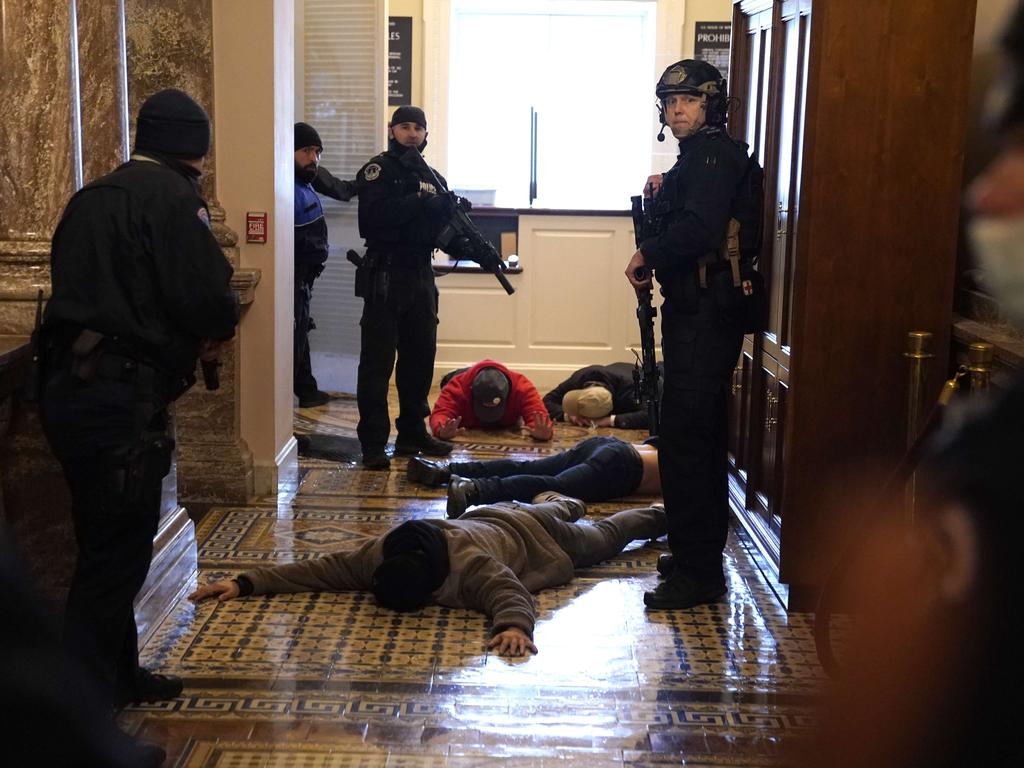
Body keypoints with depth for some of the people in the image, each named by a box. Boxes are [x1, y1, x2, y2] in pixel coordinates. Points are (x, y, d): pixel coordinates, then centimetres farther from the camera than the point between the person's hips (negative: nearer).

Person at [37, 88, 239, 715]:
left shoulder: (91, 198, 19)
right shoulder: (171, 196, -8)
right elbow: (208, 298, -17)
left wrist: (181, 352, 15)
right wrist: (215, 334, 7)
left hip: (69, 384, 9)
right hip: (122, 398, -9)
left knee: (108, 544, 19)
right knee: (117, 554, -3)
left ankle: (120, 675, 31)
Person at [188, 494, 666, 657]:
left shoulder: (471, 566, -48)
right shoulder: (380, 554, -32)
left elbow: (511, 594, -58)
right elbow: (325, 569, -34)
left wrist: (514, 626, -80)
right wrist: (247, 583, -42)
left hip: (526, 532, -4)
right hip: (486, 519, 4)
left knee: (601, 539, 25)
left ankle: (658, 514, 52)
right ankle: (560, 502, 70)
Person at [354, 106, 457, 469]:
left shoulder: (431, 177, 16)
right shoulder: (377, 170, -4)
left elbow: (442, 228, 16)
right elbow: (373, 215, -20)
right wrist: (417, 202, -23)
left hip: (421, 277, 7)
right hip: (385, 278, -7)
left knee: (420, 358, 12)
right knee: (377, 362, -5)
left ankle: (413, 434, 24)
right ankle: (373, 444, -4)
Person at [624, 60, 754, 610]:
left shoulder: (715, 154, -13)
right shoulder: (698, 156, 20)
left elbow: (697, 230, -27)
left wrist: (646, 254, -13)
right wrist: (661, 197, 8)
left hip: (704, 314, -11)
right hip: (694, 309, 11)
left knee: (686, 439, -10)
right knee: (700, 436, 17)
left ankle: (697, 573, -5)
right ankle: (701, 557, 28)